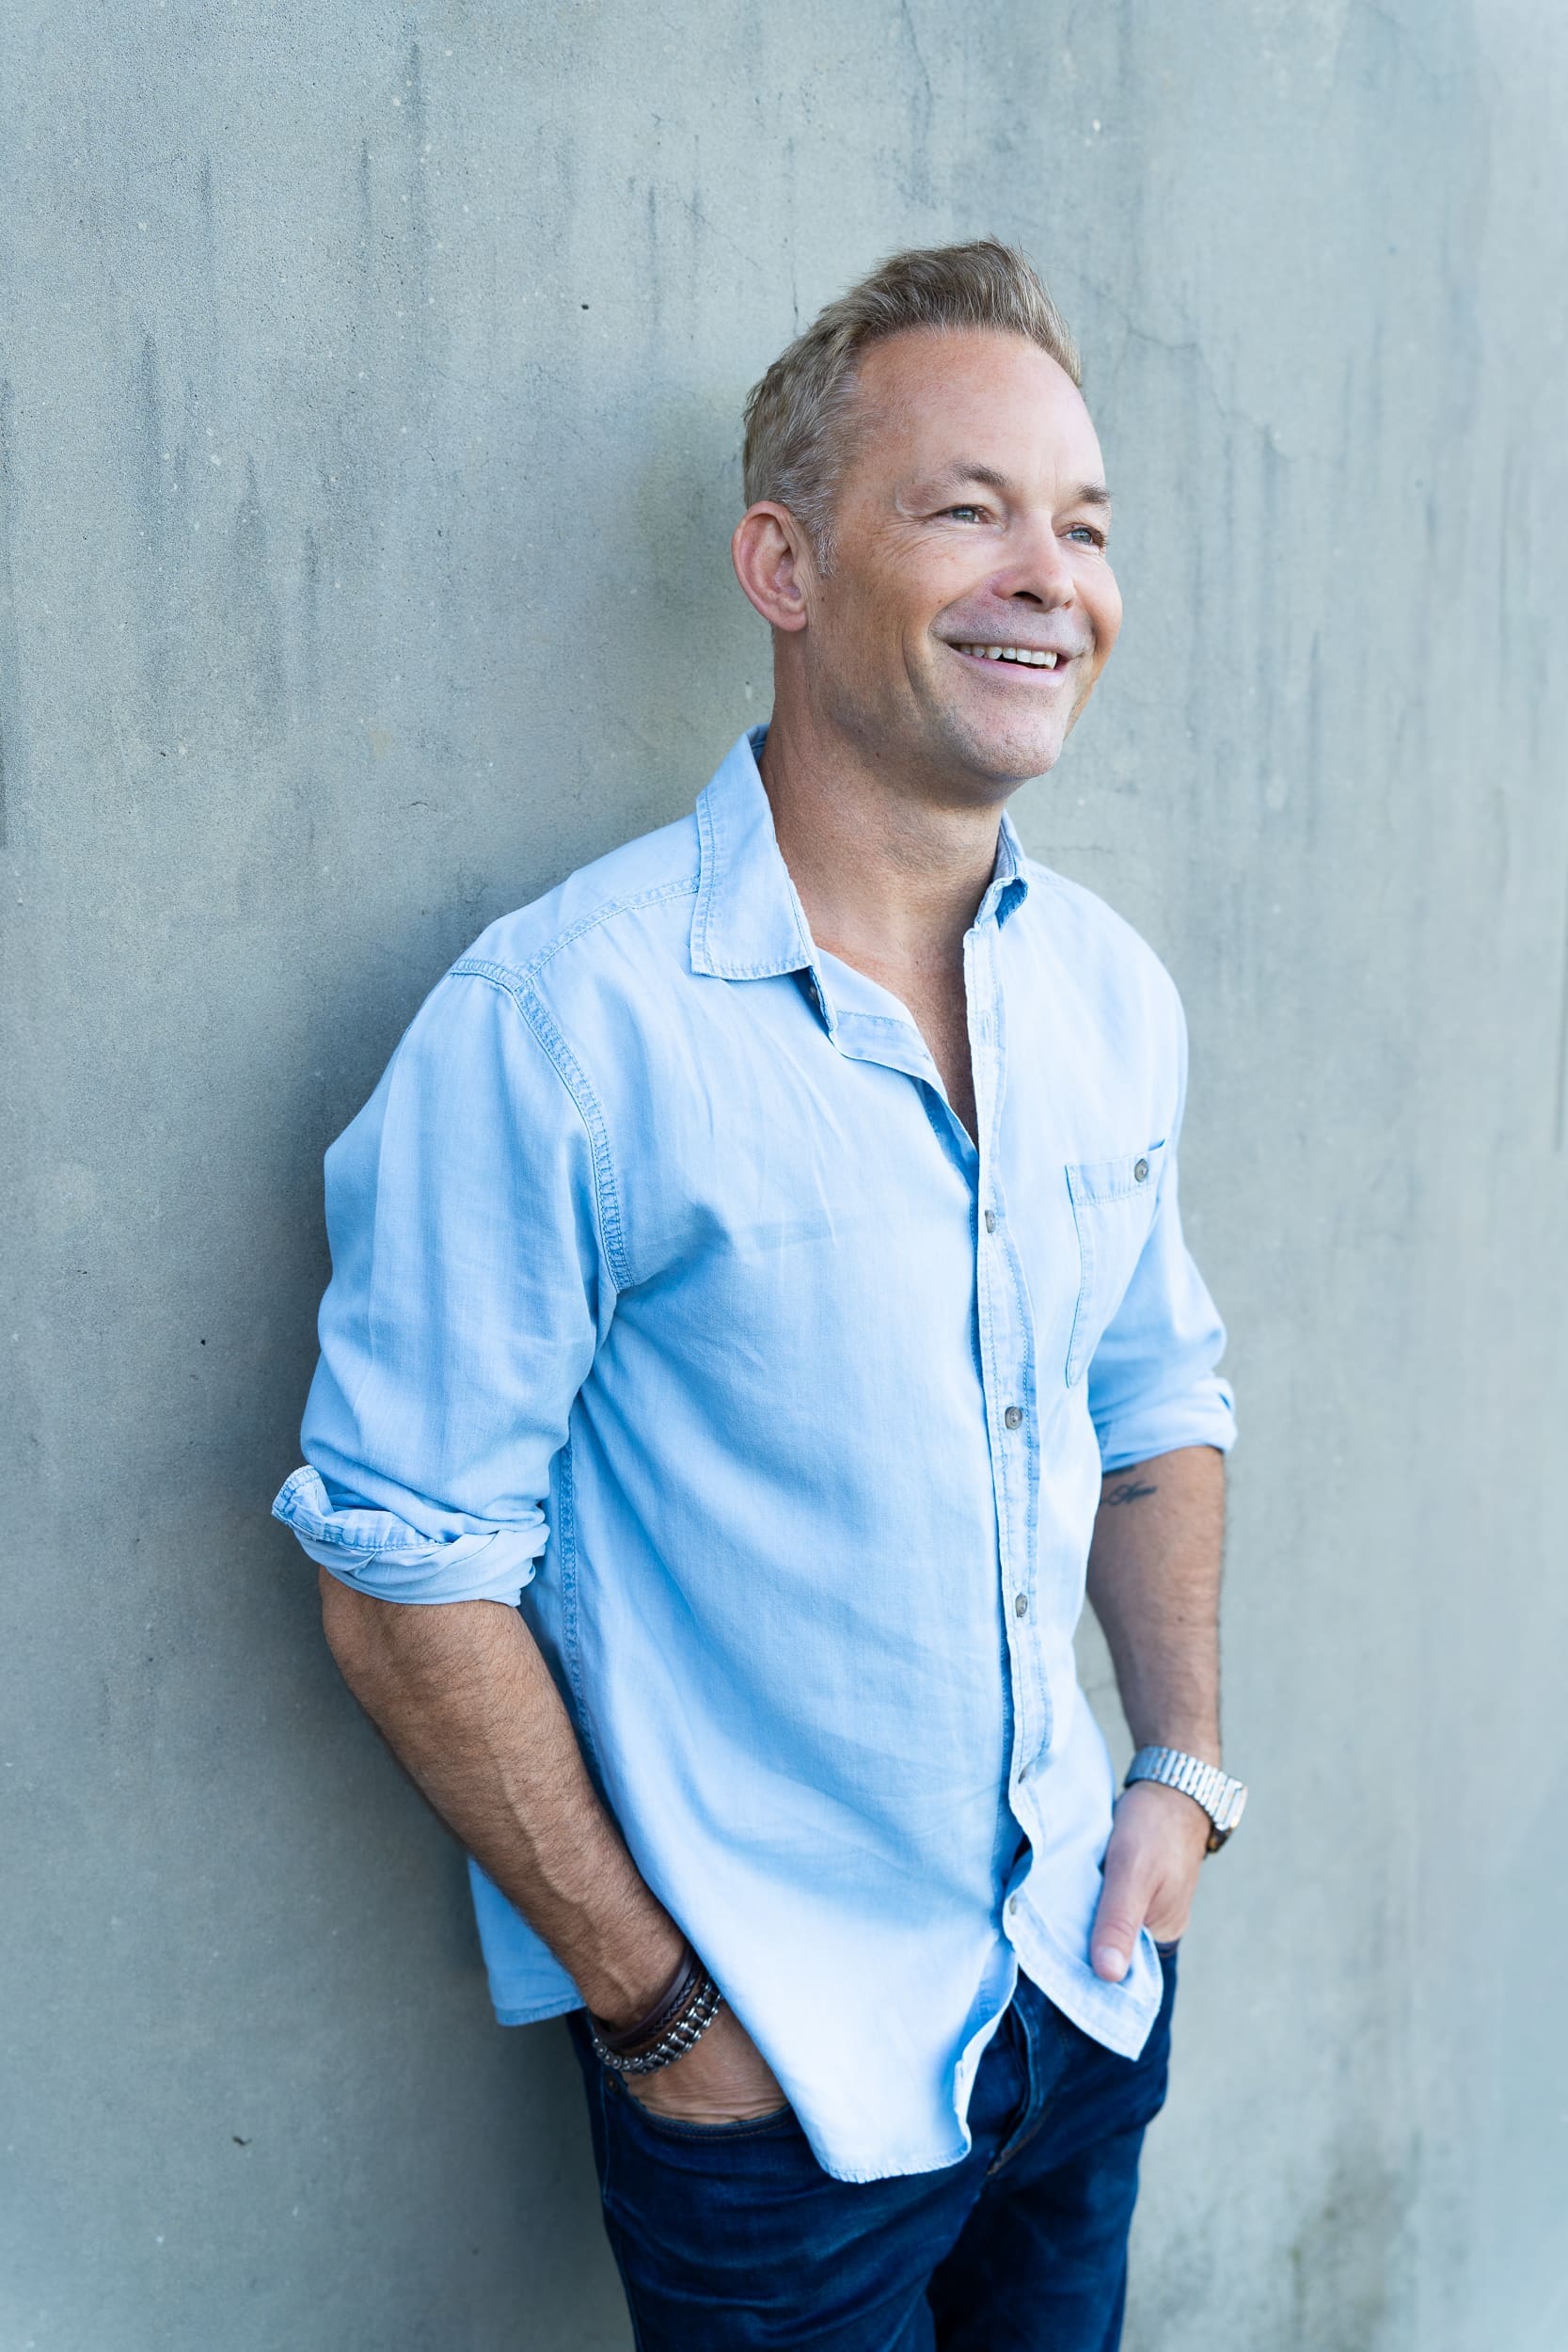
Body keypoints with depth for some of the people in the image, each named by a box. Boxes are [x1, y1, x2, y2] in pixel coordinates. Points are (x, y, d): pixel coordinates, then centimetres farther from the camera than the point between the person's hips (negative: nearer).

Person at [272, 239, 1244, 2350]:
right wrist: (651, 2003, -13)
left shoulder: (1114, 994, -1)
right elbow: (408, 1576, -18)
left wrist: (1186, 1759, 3)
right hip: (774, 2074, -5)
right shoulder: (565, 1023, -22)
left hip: (1089, 1994, 6)